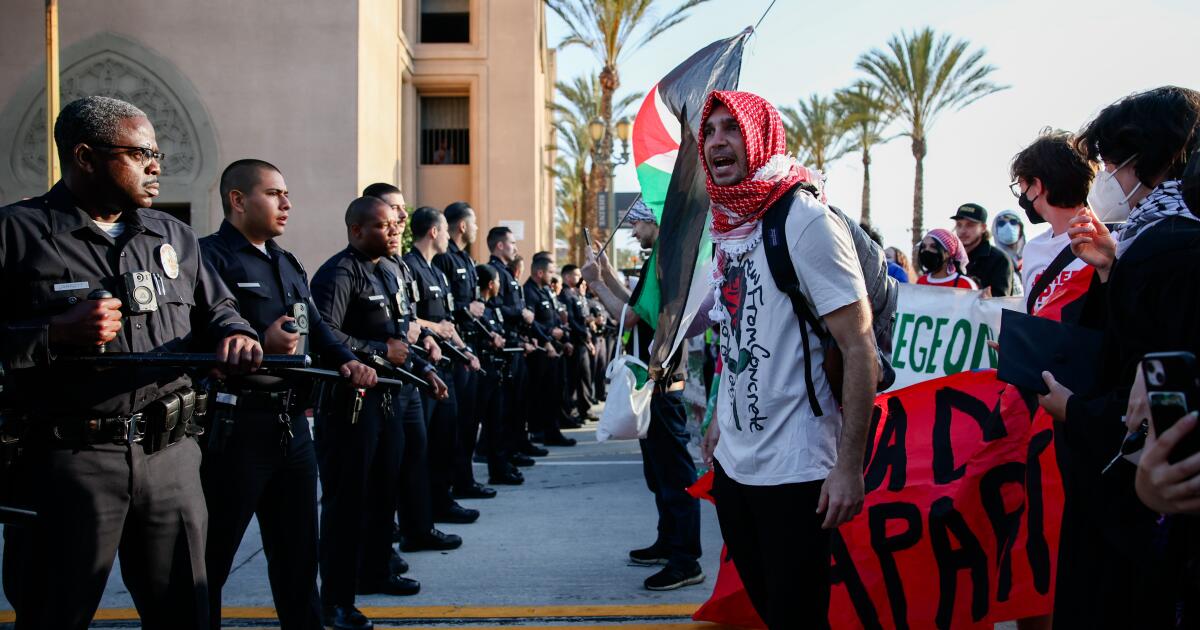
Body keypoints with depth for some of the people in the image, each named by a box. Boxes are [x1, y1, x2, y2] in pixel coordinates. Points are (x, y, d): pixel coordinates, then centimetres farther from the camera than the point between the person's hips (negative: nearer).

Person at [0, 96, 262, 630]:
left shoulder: (173, 236, 14)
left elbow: (216, 309, 18)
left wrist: (235, 334, -4)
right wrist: (56, 334, -18)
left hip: (172, 458, 5)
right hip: (68, 459, -4)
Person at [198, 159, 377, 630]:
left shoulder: (288, 264, 18)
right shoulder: (209, 256, -9)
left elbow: (317, 328, 14)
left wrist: (347, 362, -4)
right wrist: (260, 343, -29)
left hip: (292, 423, 8)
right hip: (234, 425, -8)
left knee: (297, 550, 19)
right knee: (211, 558, 5)